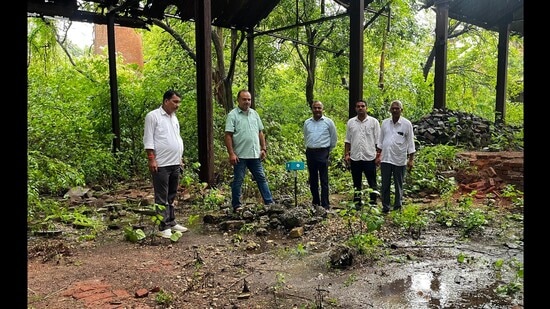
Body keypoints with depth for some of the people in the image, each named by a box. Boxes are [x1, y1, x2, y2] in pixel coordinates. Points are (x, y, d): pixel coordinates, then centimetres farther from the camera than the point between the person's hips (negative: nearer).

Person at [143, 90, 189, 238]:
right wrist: (151, 159, -16)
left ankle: (171, 222, 24)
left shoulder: (174, 118, 16)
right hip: (161, 165, -8)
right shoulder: (153, 116, -7)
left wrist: (180, 159, 19)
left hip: (175, 164, 8)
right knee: (162, 198, -2)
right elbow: (148, 140, -11)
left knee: (172, 196, 15)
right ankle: (164, 227, 3)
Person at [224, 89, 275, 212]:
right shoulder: (233, 115, -6)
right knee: (238, 181, 3)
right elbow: (228, 135, -11)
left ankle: (269, 202, 14)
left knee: (261, 178, 8)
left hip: (255, 154, 5)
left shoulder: (254, 114, 12)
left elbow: (260, 132, 16)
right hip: (240, 155, -5)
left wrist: (264, 148, 9)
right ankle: (236, 205, 13)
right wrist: (231, 153, -16)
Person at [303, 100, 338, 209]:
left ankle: (325, 205, -2)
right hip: (310, 153, 4)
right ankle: (315, 202, 19)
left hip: (323, 153, -4)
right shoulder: (307, 122, 10)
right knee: (312, 180, 9)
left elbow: (334, 138, 8)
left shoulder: (328, 122, 0)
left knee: (324, 180, -5)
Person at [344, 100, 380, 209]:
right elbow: (347, 140, 11)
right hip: (354, 158, 3)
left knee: (372, 182, 2)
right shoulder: (350, 122, 8)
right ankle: (357, 203, 20)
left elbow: (378, 140, 0)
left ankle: (373, 203, 9)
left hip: (369, 157, -3)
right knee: (356, 183, 11)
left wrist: (378, 154, -6)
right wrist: (346, 154, 4)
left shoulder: (374, 121, 1)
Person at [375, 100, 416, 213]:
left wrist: (411, 159, -4)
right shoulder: (385, 123, 6)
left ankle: (397, 208, 19)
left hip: (400, 160, -3)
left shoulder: (407, 124, -3)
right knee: (385, 185, 7)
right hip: (385, 159, 3)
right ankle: (385, 208, 17)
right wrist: (378, 156, 9)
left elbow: (410, 143, -1)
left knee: (398, 186, 8)